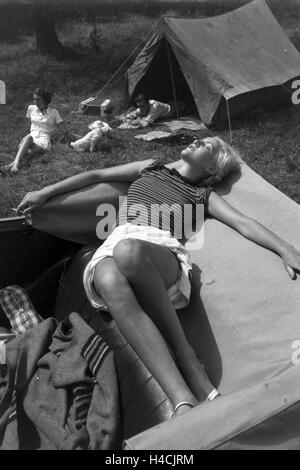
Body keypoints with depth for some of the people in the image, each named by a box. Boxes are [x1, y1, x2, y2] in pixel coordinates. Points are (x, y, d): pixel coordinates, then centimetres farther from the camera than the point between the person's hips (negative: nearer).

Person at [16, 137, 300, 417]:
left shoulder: (202, 194, 27)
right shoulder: (152, 168, 34)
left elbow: (242, 222, 13)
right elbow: (97, 175, 32)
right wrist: (45, 193, 27)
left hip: (163, 252, -2)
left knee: (128, 250, -40)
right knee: (110, 280, -37)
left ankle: (186, 357, -30)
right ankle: (183, 399, -47)